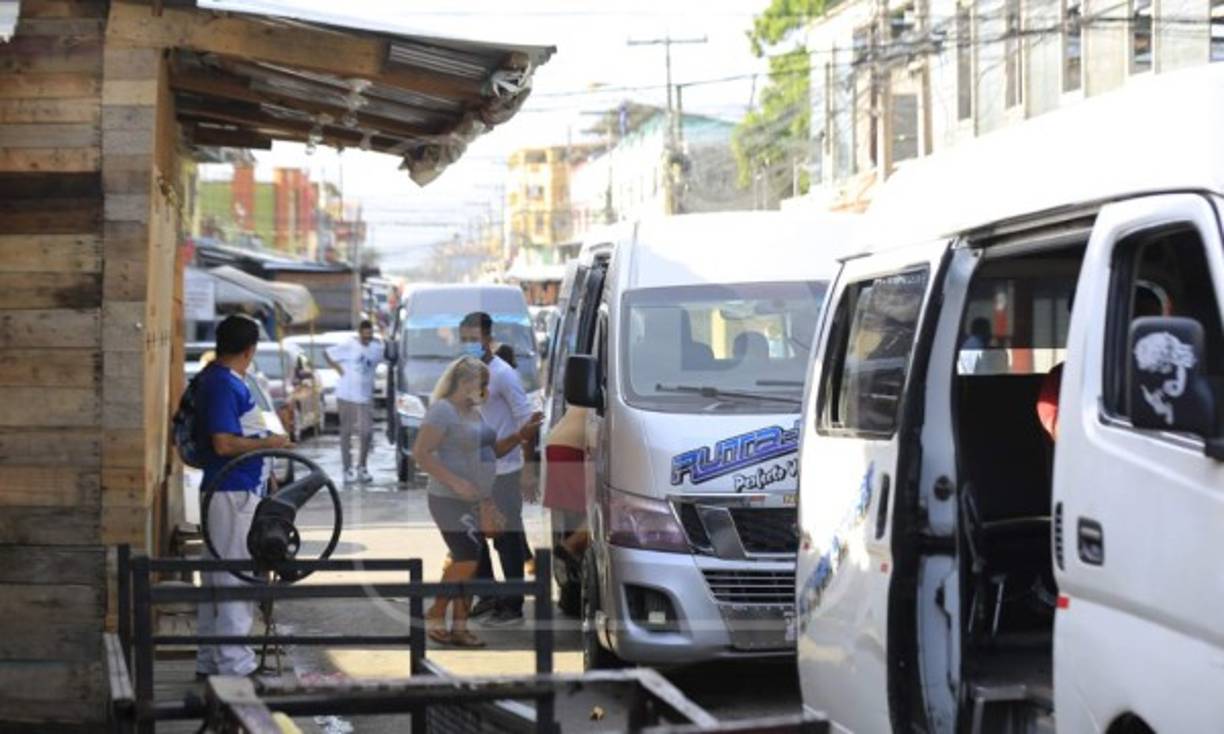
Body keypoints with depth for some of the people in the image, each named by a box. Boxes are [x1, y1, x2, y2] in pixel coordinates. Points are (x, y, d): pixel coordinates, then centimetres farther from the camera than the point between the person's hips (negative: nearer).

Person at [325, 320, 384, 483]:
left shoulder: (376, 348, 3)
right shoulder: (348, 346, -7)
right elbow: (327, 354, -2)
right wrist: (338, 369, -6)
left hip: (365, 396, 3)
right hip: (347, 395, -3)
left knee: (367, 433, -2)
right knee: (346, 432, 4)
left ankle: (362, 466, 15)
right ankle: (348, 469, 11)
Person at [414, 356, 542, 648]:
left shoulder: (474, 412, 17)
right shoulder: (443, 410, -11)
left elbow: (491, 450, 26)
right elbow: (420, 452, -18)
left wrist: (519, 435, 9)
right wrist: (454, 481, -24)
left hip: (476, 501, 9)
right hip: (450, 501, -9)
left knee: (467, 563, 7)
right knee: (466, 560, -14)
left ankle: (459, 627, 11)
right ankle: (435, 616, 1)